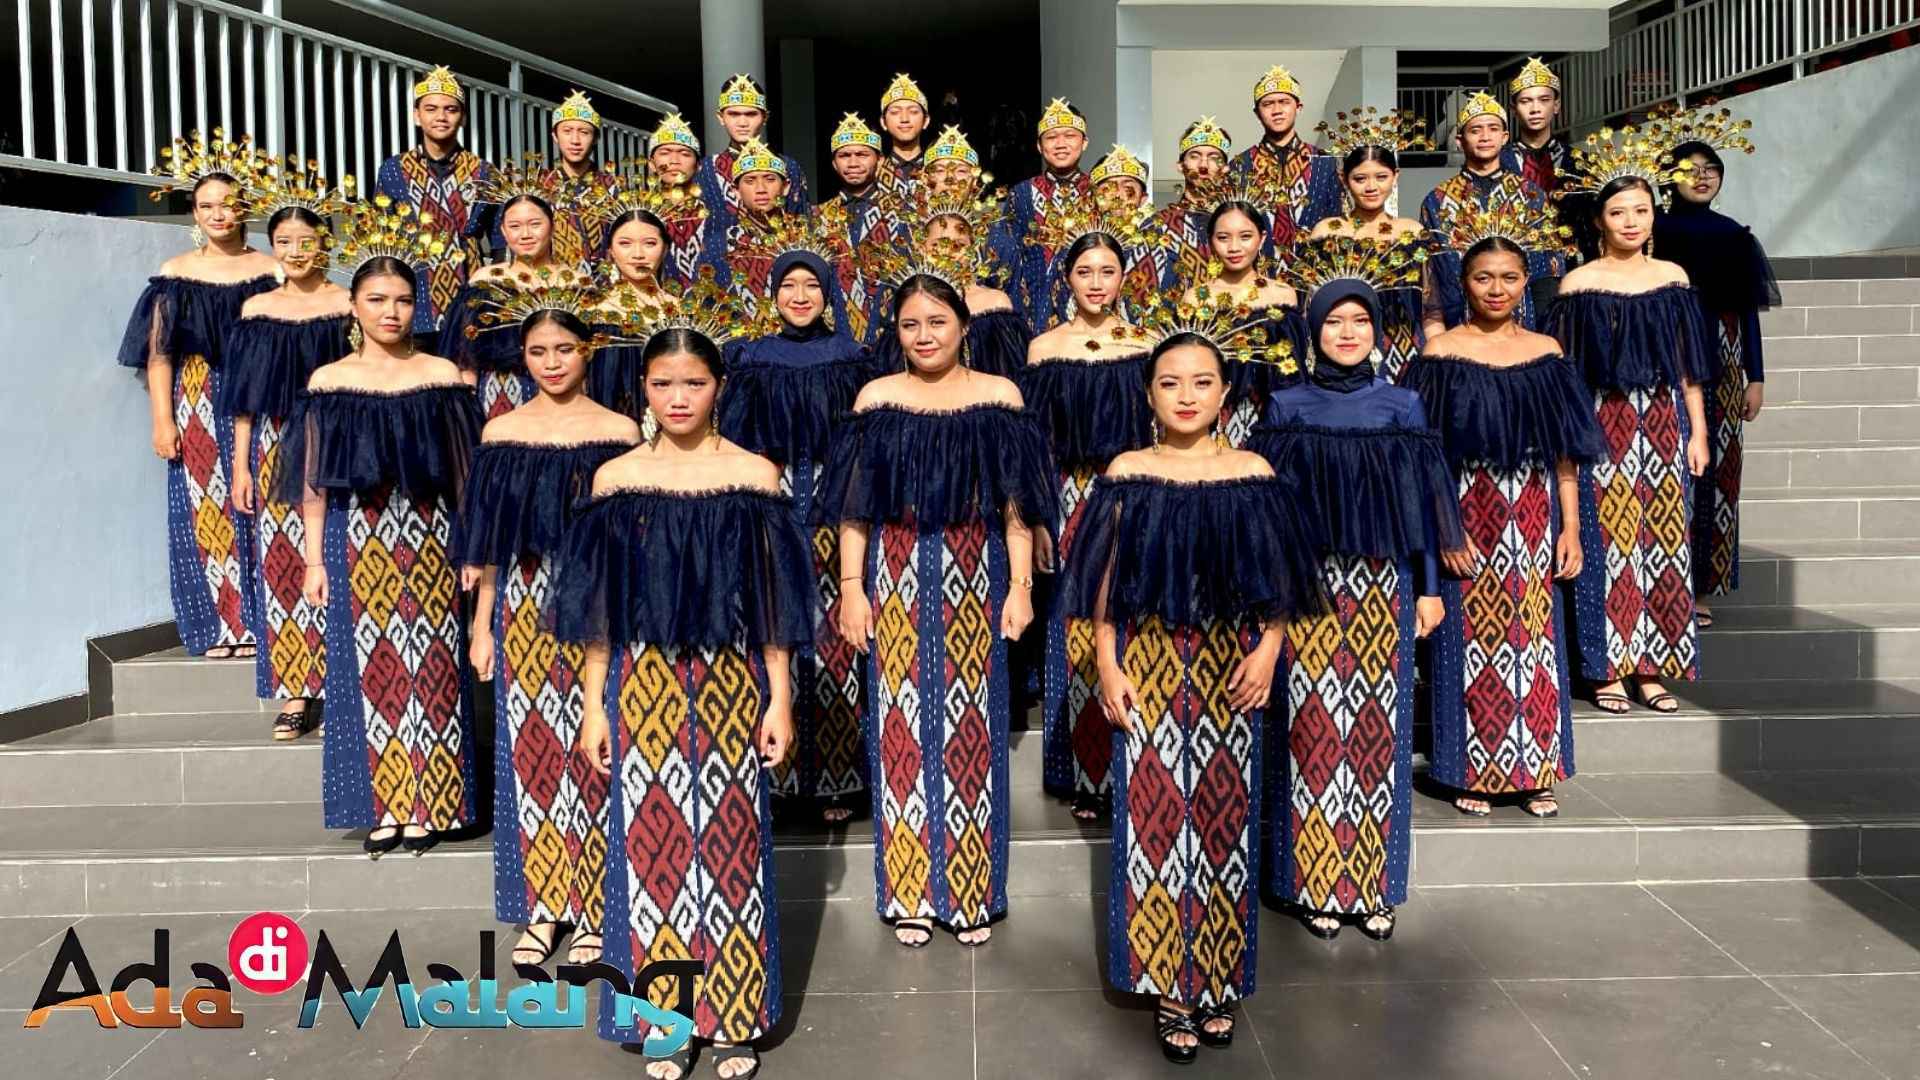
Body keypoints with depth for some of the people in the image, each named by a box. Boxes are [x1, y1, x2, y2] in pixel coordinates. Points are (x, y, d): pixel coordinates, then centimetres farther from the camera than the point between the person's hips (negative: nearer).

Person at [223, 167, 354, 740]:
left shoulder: (348, 306, 1)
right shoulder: (257, 310, 8)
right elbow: (245, 400, 9)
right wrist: (241, 466, 5)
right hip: (276, 450, 2)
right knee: (283, 563, 1)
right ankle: (297, 692, 5)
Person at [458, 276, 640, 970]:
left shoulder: (619, 432, -1)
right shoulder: (502, 432, 4)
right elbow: (488, 543, 7)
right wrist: (482, 625, 5)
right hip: (526, 607, 2)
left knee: (594, 748, 2)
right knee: (532, 749, 6)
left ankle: (595, 904, 14)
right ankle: (543, 905, 17)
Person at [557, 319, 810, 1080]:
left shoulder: (754, 477, 0)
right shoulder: (616, 481, 2)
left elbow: (774, 601, 1)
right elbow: (599, 607, 4)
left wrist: (779, 699, -2)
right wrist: (594, 704, 1)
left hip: (732, 685, -1)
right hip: (644, 685, 1)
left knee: (729, 844, 6)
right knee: (653, 844, 6)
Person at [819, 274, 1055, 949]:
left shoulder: (998, 397, 3)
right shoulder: (876, 399, 5)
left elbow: (1017, 505, 3)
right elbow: (854, 505, 5)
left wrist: (1020, 587, -3)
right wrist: (851, 587, -2)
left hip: (977, 577, 0)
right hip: (896, 578, 1)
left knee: (972, 727, 4)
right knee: (901, 728, 4)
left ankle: (971, 893, 16)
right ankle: (909, 895, 15)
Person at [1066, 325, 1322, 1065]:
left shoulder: (1251, 474, 2)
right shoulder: (1127, 474, 0)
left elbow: (1277, 580, 5)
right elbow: (1105, 583, 0)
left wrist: (1267, 652, -7)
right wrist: (1108, 667, -7)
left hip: (1229, 667, 1)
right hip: (1149, 666, -1)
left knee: (1224, 819, 7)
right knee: (1156, 815, 1)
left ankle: (1217, 980, 21)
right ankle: (1170, 986, 12)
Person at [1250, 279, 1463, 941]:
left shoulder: (1401, 406, 5)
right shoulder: (1289, 406, 3)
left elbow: (1420, 503, 7)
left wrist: (1429, 587, 4)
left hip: (1382, 586, 1)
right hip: (1308, 584, -1)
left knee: (1377, 726, 4)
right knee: (1313, 725, 0)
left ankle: (1373, 886, 15)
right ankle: (1314, 884, 10)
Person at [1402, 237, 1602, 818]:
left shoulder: (1545, 352, 7)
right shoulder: (1442, 352, -2)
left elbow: (1566, 453, 8)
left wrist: (1571, 528, 3)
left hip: (1533, 519, 3)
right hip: (1467, 514, -3)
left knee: (1534, 635, 6)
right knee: (1469, 639, 2)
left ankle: (1535, 775, 17)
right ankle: (1471, 775, 14)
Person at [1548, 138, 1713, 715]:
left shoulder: (1672, 278, 8)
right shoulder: (1579, 285, -1)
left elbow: (1689, 368, 10)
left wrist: (1698, 432, 5)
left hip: (1664, 424, 3)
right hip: (1603, 425, -3)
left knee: (1662, 538, 4)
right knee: (1607, 542, -2)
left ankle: (1650, 667, 12)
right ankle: (1607, 670, 6)